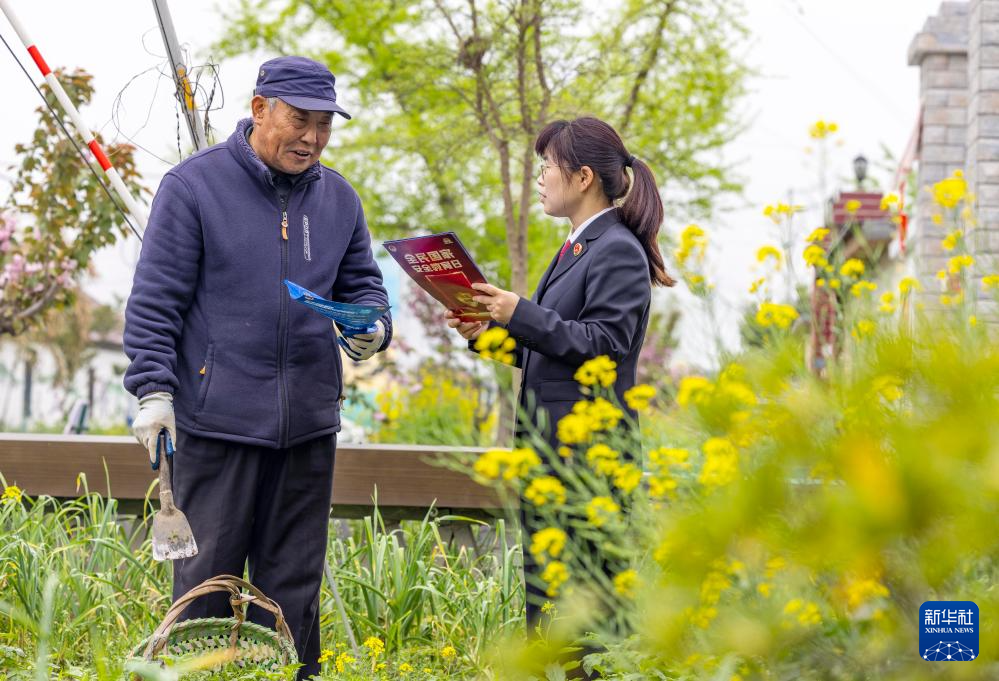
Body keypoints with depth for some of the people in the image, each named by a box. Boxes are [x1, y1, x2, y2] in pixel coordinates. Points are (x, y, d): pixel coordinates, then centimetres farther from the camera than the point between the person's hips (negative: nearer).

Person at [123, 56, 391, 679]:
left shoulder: (339, 199, 11)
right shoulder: (195, 186, -3)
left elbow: (362, 284, 19)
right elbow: (155, 299, -4)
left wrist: (371, 329, -4)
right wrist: (154, 388, -11)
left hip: (309, 419, 5)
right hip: (218, 416, -4)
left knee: (294, 580, 11)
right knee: (207, 576, 0)